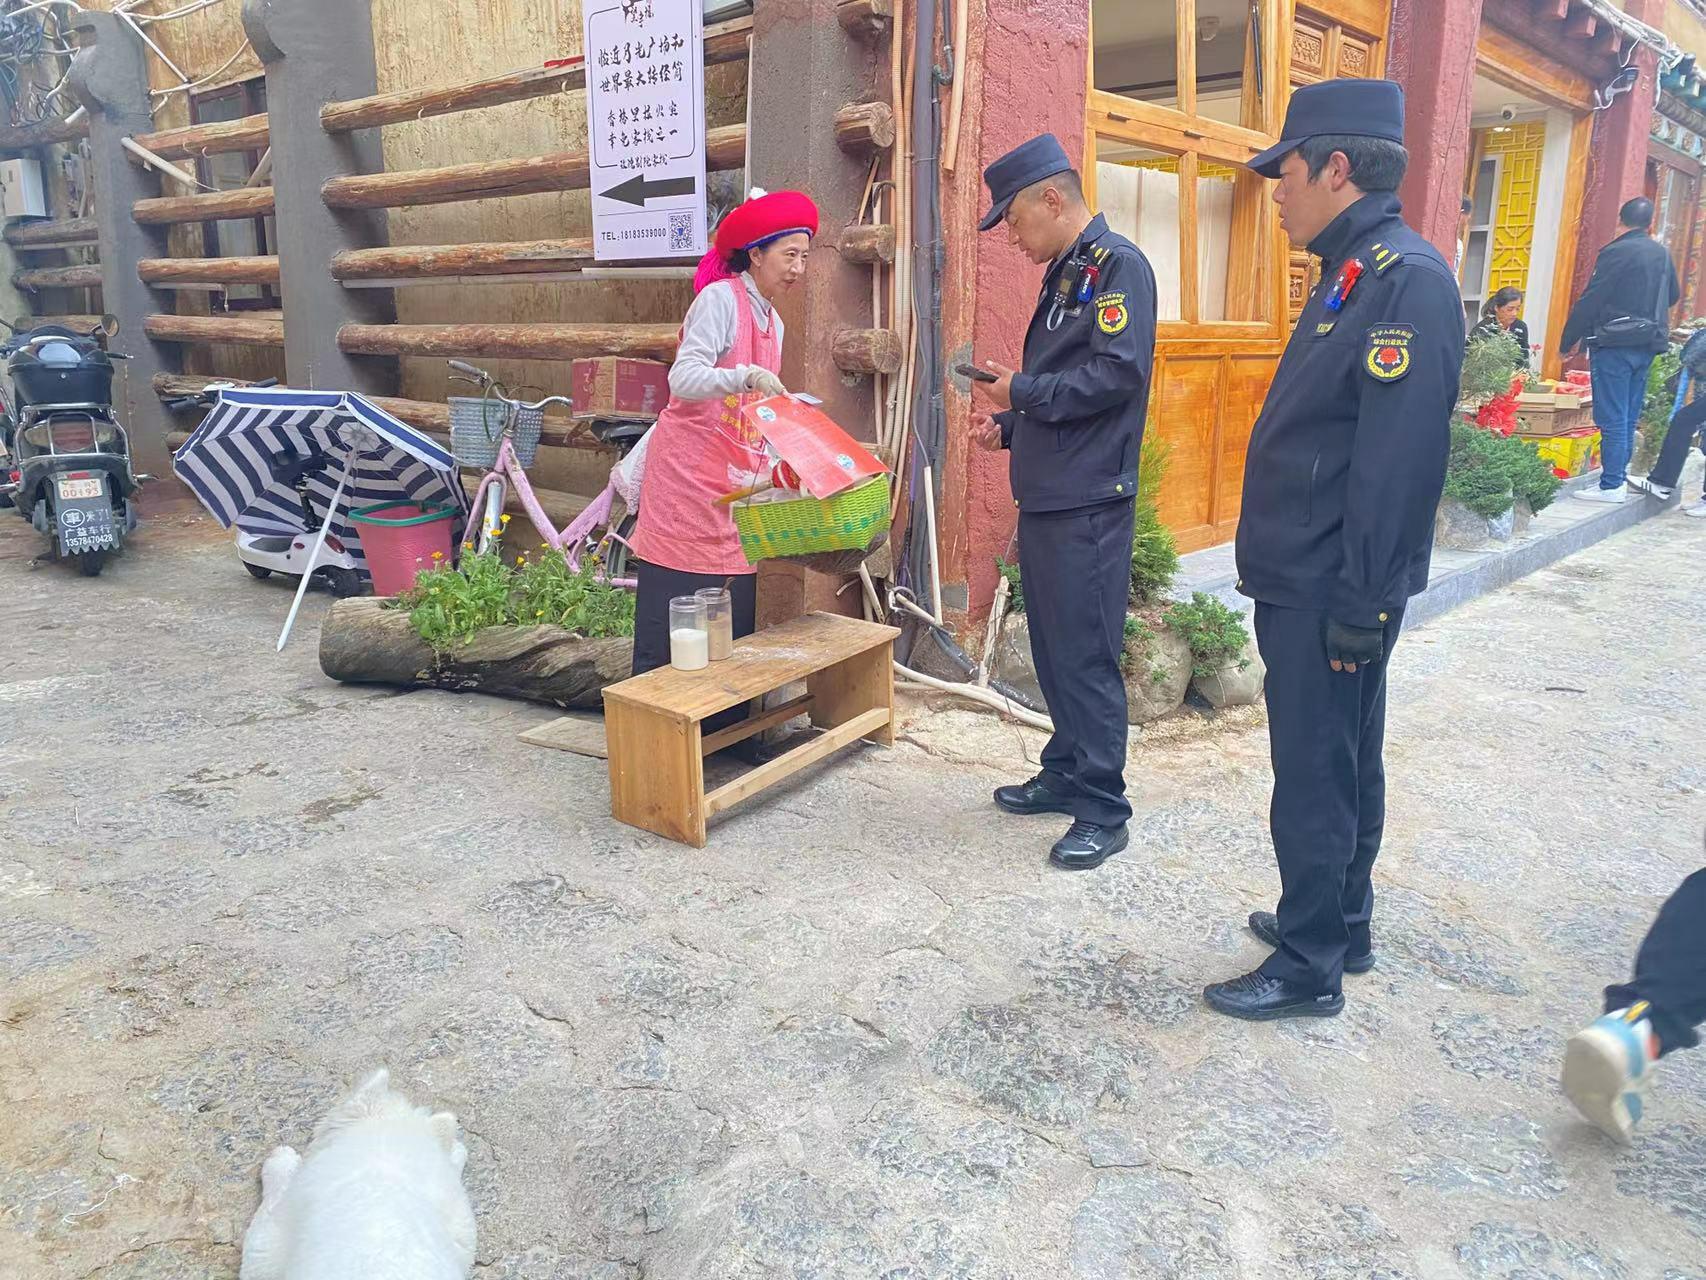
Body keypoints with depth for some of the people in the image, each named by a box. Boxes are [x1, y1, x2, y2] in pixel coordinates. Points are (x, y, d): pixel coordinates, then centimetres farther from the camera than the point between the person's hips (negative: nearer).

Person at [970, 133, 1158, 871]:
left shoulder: (1117, 265, -10)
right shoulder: (1063, 274, 19)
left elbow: (1117, 373, -21)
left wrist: (1023, 391, -13)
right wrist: (1011, 427, 11)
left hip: (1088, 504, -10)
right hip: (1045, 497, 10)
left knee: (1086, 656, -5)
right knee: (1053, 648, 15)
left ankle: (1102, 810, 5)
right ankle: (1066, 776, 28)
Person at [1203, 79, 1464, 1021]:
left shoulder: (1408, 280, -17)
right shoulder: (1354, 276, 13)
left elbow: (1397, 462, -23)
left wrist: (1362, 606, -22)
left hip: (1333, 594, -10)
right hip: (1302, 583, 10)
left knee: (1316, 779, 1)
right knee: (1341, 766, 20)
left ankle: (1308, 969, 17)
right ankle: (1340, 926, 36)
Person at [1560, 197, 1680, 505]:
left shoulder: (1615, 252, -11)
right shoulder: (1662, 254, 10)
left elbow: (1589, 301, -12)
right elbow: (1673, 296, 24)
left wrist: (1567, 342, -6)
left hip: (1615, 346, -7)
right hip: (1647, 346, 7)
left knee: (1613, 418, -7)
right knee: (1629, 416, 13)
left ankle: (1611, 486, -8)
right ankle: (1619, 473, 18)